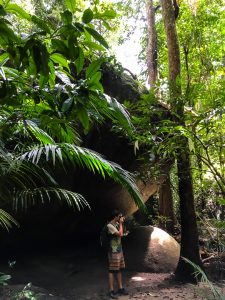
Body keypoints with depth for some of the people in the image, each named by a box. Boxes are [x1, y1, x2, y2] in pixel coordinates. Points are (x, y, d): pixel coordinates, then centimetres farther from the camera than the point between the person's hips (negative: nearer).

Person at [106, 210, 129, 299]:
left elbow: (122, 233, 18)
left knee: (119, 270, 14)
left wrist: (121, 223, 7)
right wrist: (120, 223, -14)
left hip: (119, 250, 8)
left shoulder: (117, 224, 7)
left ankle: (120, 288, 24)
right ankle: (111, 291, 5)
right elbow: (120, 234, -23)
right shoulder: (110, 225, -19)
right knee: (112, 270, -2)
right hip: (113, 251, -8)